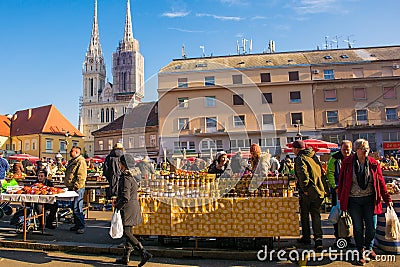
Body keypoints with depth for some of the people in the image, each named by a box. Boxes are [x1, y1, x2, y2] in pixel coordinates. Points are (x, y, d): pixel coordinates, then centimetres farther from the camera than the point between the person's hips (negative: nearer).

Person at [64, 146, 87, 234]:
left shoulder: (81, 162, -14)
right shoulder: (72, 161, 18)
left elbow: (81, 176, -20)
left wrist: (76, 187, -21)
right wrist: (69, 186, 20)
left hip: (78, 189, -10)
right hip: (72, 188, 10)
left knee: (77, 208, -9)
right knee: (74, 208, 16)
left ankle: (81, 226, -2)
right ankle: (77, 225, 26)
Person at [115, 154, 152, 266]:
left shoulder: (126, 178, -19)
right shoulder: (134, 175, 9)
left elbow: (125, 197, -24)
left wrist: (117, 206, -11)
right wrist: (118, 201, 20)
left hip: (127, 208, -9)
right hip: (135, 205, 9)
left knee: (126, 233, -3)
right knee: (128, 232, 16)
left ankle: (144, 253, -6)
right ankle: (125, 257, 27)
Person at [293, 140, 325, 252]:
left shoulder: (300, 159, -12)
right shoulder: (314, 156, 11)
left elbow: (303, 174, -26)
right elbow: (321, 172, 16)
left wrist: (304, 189, -16)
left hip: (307, 193, -6)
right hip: (318, 190, 6)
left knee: (304, 215, 12)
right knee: (316, 215, 9)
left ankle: (306, 237, 25)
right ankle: (318, 239, 0)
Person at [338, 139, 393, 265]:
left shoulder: (373, 163, 0)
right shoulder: (347, 162, -6)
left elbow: (381, 182, 4)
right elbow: (341, 181, 1)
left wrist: (387, 199, 4)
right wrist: (340, 198, 2)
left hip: (370, 199, 2)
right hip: (354, 201, -2)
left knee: (371, 226, 7)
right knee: (358, 227, 6)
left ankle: (369, 248, 34)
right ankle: (361, 253, 23)